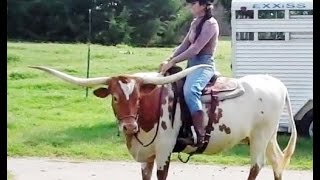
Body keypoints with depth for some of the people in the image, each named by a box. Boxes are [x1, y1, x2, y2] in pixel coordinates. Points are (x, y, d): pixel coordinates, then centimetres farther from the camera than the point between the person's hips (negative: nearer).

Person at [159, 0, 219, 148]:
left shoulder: (210, 24, -11)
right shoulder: (195, 23, 16)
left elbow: (195, 49, -18)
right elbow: (184, 46, 13)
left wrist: (173, 62, -19)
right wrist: (169, 60, -2)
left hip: (204, 65, -10)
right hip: (192, 65, 10)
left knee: (189, 90, -35)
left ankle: (199, 136, -39)